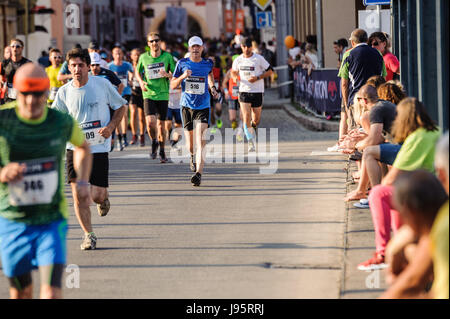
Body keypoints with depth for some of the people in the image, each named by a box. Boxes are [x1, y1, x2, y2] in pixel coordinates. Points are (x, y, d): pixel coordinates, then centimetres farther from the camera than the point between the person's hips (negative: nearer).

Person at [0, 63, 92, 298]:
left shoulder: (63, 122, -6)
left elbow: (82, 147, 17)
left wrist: (82, 182, 3)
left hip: (53, 220, 0)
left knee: (51, 293, -13)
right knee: (21, 292, 12)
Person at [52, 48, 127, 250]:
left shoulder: (102, 84, -4)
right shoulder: (64, 92, 0)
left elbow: (120, 107, 7)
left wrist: (110, 127, -8)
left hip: (99, 148, -1)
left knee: (96, 196, -4)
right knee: (77, 194, -9)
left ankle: (104, 198, 35)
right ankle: (89, 235, 6)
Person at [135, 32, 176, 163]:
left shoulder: (167, 56, -2)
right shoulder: (143, 57, 1)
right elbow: (137, 71, 18)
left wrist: (167, 75, -17)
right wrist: (141, 82, -1)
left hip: (163, 95, 0)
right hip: (148, 94, 0)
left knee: (161, 124, 6)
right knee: (150, 122, -18)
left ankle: (162, 151, 25)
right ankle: (154, 142, 12)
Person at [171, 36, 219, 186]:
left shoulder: (207, 64, 3)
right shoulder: (182, 64, 0)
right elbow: (173, 85, 2)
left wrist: (213, 88, 14)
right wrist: (183, 76, -15)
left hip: (203, 107, -1)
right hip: (187, 106, 1)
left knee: (200, 142, -17)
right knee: (190, 144, 8)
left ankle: (198, 173, -23)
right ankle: (192, 157, 45)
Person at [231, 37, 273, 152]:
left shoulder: (258, 59, -7)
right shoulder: (238, 60, 3)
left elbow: (270, 71, -3)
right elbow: (234, 72, 19)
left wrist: (258, 78, -16)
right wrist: (235, 77, -5)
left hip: (257, 91, -1)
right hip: (244, 91, 1)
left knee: (256, 119, 6)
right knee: (246, 118, -13)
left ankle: (254, 126, 43)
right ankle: (251, 142, -9)